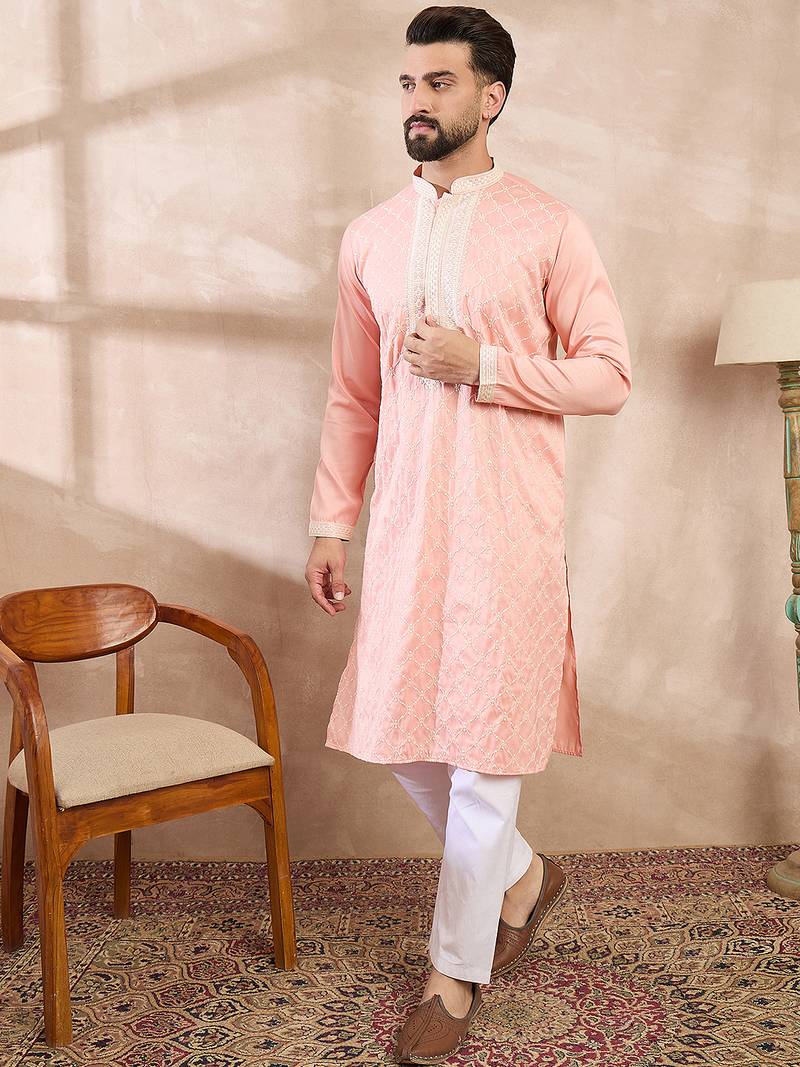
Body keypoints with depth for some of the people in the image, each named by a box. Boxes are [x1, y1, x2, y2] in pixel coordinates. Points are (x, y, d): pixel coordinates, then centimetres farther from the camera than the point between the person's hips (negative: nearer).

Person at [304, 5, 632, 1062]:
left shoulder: (549, 228, -2)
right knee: (398, 732, 8)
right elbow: (352, 396, 12)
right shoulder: (371, 237, 11)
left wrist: (481, 365, -15)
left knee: (485, 745, 0)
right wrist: (331, 521, 7)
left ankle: (457, 974, 19)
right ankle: (521, 873, 35)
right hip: (404, 521, 5)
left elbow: (608, 376, -4)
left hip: (509, 527, -4)